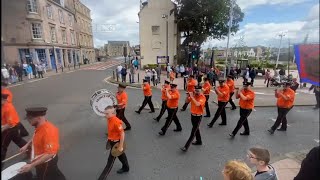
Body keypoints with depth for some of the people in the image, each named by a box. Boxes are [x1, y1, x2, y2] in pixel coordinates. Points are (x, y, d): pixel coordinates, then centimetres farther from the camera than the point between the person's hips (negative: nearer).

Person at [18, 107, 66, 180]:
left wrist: (31, 165, -31)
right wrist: (27, 145, 5)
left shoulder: (48, 131, -35)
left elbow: (49, 154, -34)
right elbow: (36, 138, 17)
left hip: (46, 163, -8)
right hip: (41, 160, 8)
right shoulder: (40, 126, -6)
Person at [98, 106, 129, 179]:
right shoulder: (109, 119, -5)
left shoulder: (117, 122, -32)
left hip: (116, 143, -9)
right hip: (112, 141, 9)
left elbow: (122, 134, -27)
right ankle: (125, 168, 49)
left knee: (110, 161, 5)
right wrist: (109, 139, 18)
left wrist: (121, 146, -23)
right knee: (121, 155, 28)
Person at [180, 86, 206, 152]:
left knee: (193, 131, -3)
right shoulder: (193, 95, 0)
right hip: (192, 115, 7)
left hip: (198, 116, -7)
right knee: (196, 129, 22)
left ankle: (186, 146, -1)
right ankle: (199, 141, 42)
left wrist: (192, 96, -30)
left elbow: (197, 104, -34)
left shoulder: (203, 97, -18)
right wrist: (188, 96, -13)